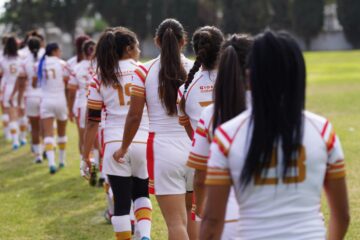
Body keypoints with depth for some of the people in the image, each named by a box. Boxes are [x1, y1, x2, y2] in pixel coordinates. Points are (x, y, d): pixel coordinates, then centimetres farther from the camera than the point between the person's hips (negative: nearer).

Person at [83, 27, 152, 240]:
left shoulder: (100, 78, 5)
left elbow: (93, 121, 5)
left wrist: (87, 155, 11)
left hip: (115, 144, 0)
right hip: (143, 141, 0)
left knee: (121, 203, 5)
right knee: (141, 195, 17)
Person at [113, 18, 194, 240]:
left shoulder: (144, 72, -2)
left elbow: (134, 116, 0)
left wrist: (124, 147, 15)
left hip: (163, 149, -2)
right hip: (195, 149, 2)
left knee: (176, 222, -3)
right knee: (193, 215, 19)